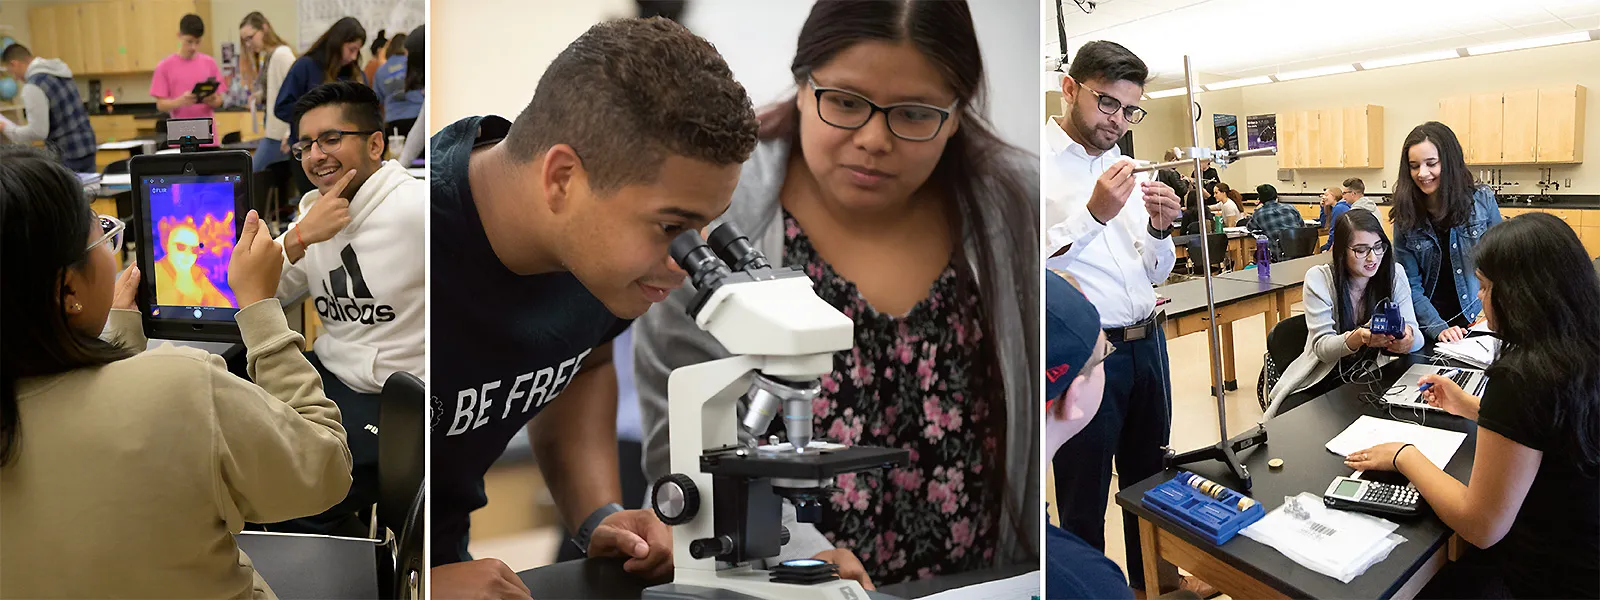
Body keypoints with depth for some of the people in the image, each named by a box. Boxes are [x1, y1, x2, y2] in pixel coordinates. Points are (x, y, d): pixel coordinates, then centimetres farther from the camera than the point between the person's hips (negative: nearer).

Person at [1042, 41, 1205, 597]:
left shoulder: (1126, 168, 9)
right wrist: (1093, 215, -26)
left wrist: (1159, 227, -6)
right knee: (1084, 497, 10)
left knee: (1150, 477, 23)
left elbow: (1156, 271, 13)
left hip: (1146, 343, 7)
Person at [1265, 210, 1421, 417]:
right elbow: (1321, 347, -14)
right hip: (1322, 383, -3)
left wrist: (1408, 337, -31)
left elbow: (1417, 337, -5)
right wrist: (1357, 338, -36)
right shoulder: (1318, 278, -9)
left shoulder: (1395, 274, -1)